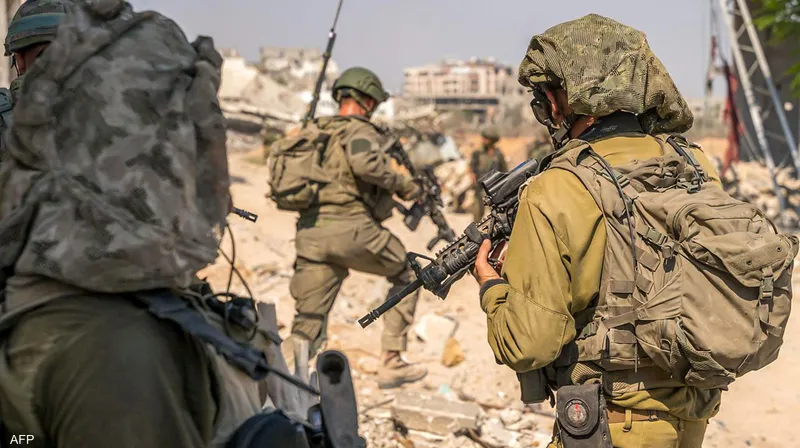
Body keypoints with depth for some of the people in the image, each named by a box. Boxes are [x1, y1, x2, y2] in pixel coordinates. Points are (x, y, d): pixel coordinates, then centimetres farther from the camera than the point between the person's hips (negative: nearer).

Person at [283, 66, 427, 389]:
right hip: (350, 230, -6)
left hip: (310, 235, 6)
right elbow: (364, 162, -23)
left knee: (307, 330, 8)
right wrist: (402, 184, -9)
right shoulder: (359, 130, -1)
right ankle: (391, 363, 17)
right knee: (406, 276, 20)